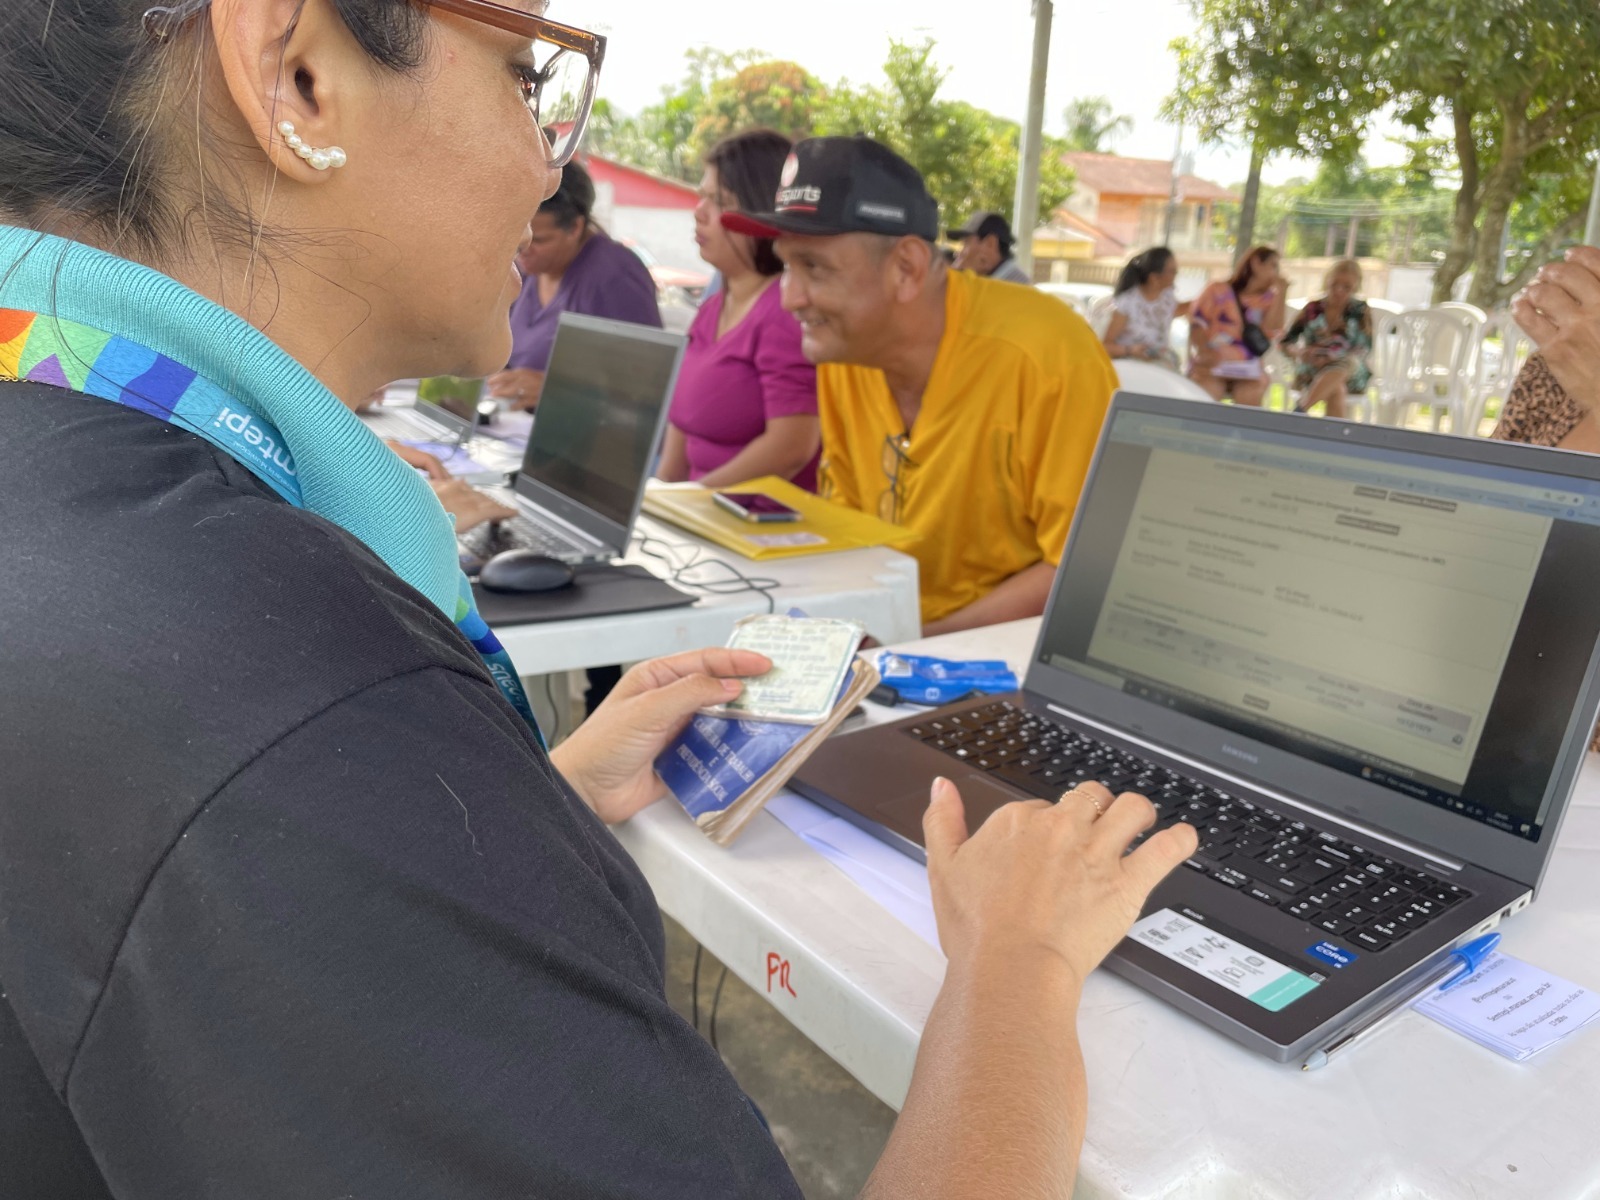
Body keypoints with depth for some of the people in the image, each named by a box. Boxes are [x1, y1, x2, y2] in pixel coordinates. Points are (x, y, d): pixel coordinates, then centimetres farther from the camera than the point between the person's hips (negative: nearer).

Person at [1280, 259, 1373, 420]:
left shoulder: (1360, 311, 3)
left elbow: (1364, 348, -6)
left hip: (1350, 376, -1)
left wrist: (1333, 358, -27)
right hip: (1312, 374, 1)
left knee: (1346, 363, -38)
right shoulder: (1313, 309, 5)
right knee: (1336, 390, -35)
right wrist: (1299, 353, -22)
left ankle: (1300, 410, -51)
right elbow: (1286, 343, 4)